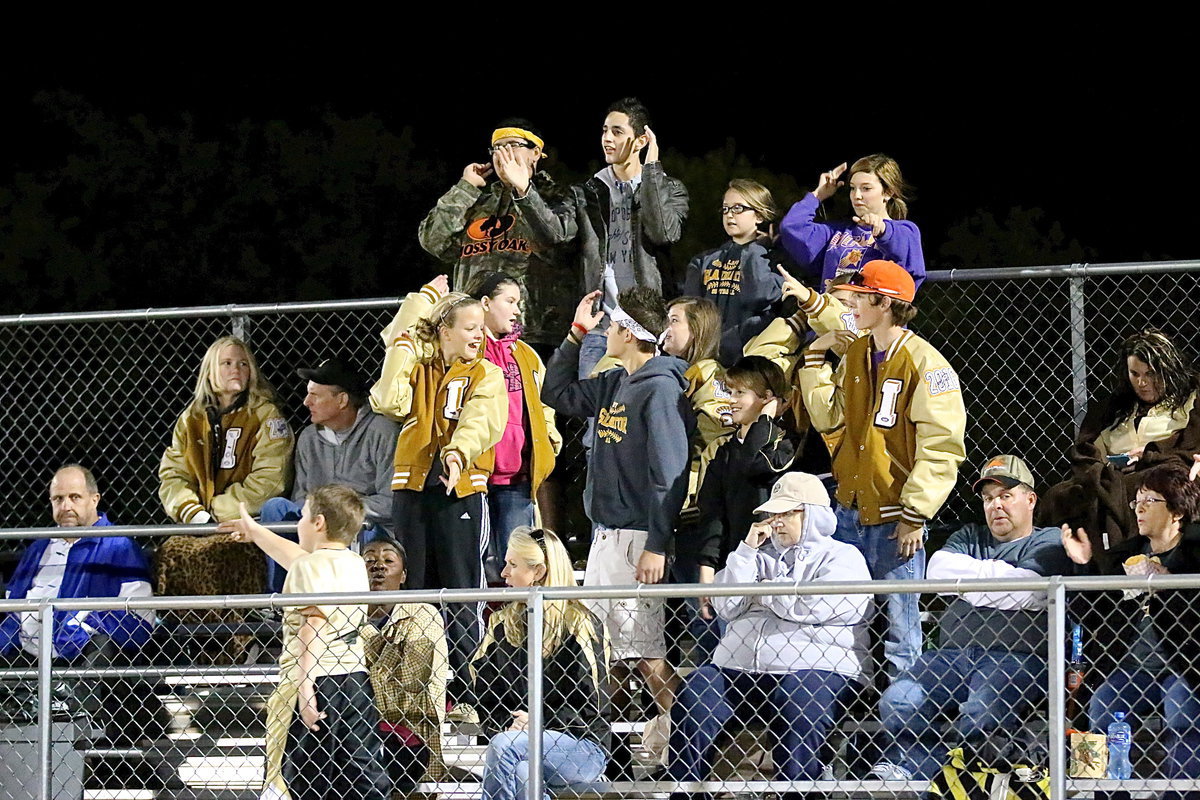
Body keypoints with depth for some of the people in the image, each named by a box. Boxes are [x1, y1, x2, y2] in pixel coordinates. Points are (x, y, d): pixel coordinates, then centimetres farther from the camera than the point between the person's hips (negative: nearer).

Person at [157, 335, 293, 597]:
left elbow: (268, 482, -7)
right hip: (202, 526, 4)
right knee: (170, 552, -27)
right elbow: (172, 475, 12)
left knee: (208, 555, -33)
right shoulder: (191, 420, 17)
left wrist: (216, 512, -9)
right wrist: (192, 512, -8)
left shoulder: (266, 416, 3)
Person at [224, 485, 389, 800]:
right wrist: (256, 533, 51)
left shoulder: (308, 567, -7)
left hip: (316, 682, -7)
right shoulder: (354, 564, 18)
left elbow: (311, 629, -20)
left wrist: (306, 688, -25)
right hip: (356, 681, 7)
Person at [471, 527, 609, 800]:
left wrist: (537, 722, -17)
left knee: (503, 747, -31)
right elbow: (486, 697, 11)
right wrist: (506, 724, -10)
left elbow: (589, 708, -5)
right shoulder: (503, 624, 14)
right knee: (520, 774, -33)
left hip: (583, 748, -3)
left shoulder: (578, 624, -2)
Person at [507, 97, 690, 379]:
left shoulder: (669, 190, 7)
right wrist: (525, 192, -20)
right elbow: (553, 232, -4)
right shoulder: (587, 194, 13)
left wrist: (651, 168, -12)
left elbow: (663, 232, -14)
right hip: (598, 327, 2)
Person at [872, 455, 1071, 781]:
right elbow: (938, 570, 9)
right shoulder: (970, 537, 29)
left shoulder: (1049, 543, 11)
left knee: (980, 715, -36)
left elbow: (1029, 592, -9)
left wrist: (967, 579, 4)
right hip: (952, 654, 6)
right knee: (898, 700, -24)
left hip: (1016, 657, -6)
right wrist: (998, 572, 2)